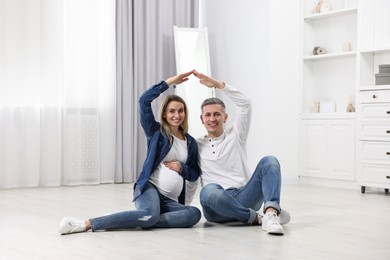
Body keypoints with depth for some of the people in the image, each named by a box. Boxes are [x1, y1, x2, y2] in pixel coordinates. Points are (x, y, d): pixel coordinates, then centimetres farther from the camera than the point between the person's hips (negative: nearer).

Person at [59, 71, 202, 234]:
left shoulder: (191, 142, 16)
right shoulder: (156, 132, 6)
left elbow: (194, 175, 21)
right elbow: (144, 100, -9)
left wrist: (181, 168, -1)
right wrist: (170, 82, -7)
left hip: (171, 200, 4)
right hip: (149, 188, -4)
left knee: (195, 213, -30)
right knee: (151, 215, -40)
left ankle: (142, 220, -28)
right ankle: (87, 224, -36)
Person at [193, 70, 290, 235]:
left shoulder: (235, 136, 14)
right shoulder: (197, 146, 16)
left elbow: (245, 103, 1)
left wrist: (217, 84, -7)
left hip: (244, 199, 2)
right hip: (218, 208, -1)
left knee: (269, 161, -21)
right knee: (209, 190, -39)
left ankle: (270, 213, -43)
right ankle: (256, 217, -25)